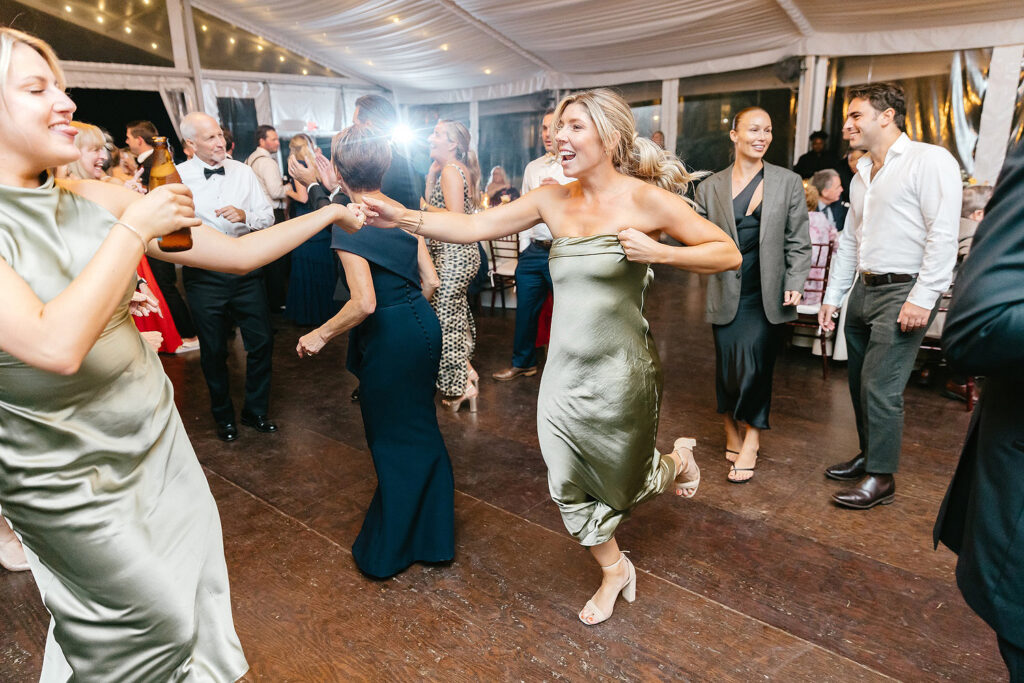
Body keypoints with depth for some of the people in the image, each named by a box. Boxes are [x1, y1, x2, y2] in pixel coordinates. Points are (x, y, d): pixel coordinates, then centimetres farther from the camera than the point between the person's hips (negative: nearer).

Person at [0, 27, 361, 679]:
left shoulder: (96, 200, -3)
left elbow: (238, 253, 1)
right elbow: (57, 345, -32)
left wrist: (331, 212, 0)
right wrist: (135, 227, -25)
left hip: (156, 435, 5)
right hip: (67, 472, -5)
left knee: (200, 589, 17)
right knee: (158, 619, 9)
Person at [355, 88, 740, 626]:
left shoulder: (645, 199, -12)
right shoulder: (553, 199, 0)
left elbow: (728, 254, -9)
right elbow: (474, 226, -3)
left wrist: (658, 253, -22)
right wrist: (404, 219, -15)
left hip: (620, 374, -4)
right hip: (563, 371, 5)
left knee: (624, 482, 17)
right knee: (570, 488, 14)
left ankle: (677, 460, 52)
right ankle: (614, 572, 40)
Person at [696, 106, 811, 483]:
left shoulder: (788, 182, 7)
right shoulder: (710, 187, 8)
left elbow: (798, 241, 6)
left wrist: (795, 284, -3)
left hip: (767, 293, -1)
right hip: (726, 293, 1)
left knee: (755, 363, -11)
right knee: (728, 364, 4)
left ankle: (751, 440, 7)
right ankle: (733, 432, 25)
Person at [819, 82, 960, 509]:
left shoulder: (929, 161, -7)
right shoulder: (863, 175, 18)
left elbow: (943, 234, -15)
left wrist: (922, 298, -20)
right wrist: (832, 297, 18)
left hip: (903, 292, -8)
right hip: (863, 290, 8)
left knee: (880, 386, -6)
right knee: (860, 382, 12)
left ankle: (881, 478, 8)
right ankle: (868, 456, 29)